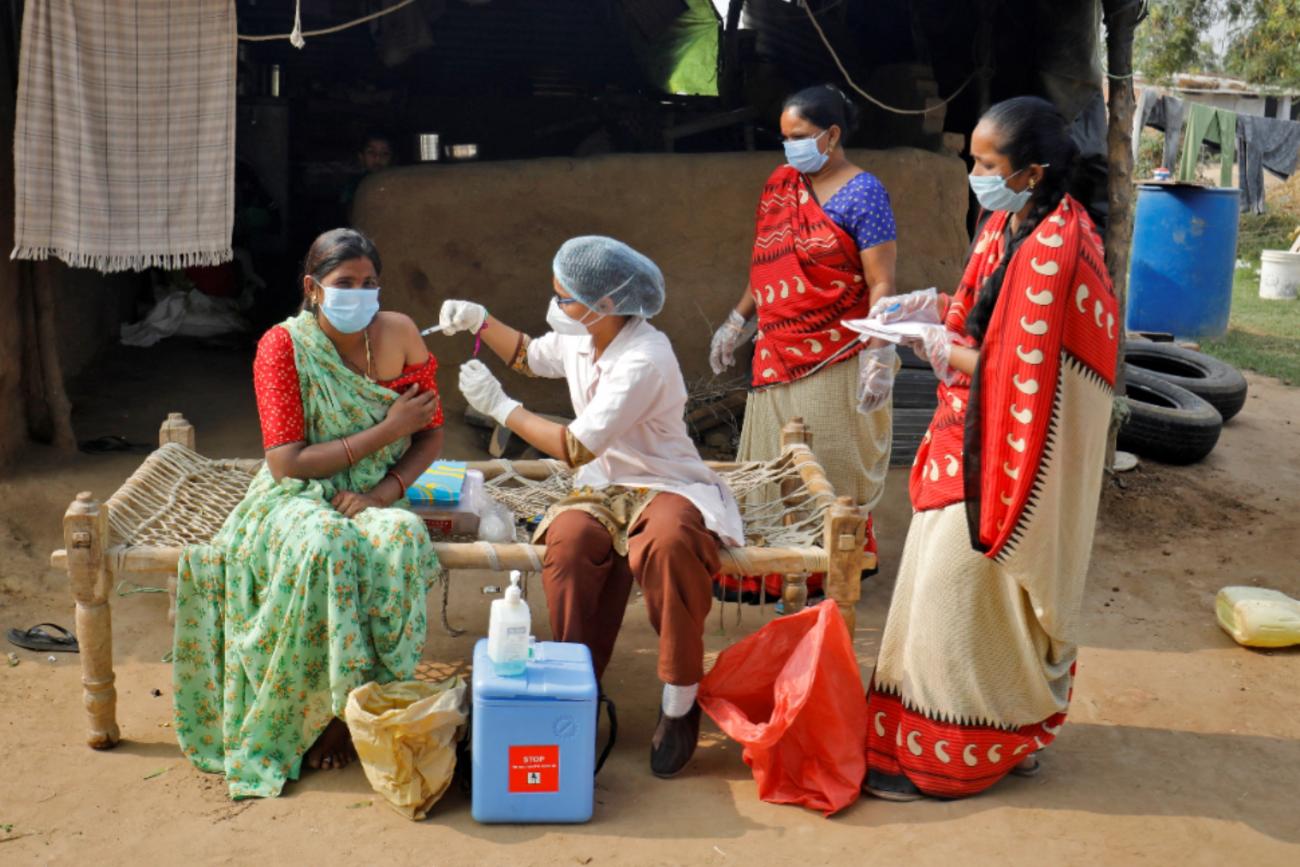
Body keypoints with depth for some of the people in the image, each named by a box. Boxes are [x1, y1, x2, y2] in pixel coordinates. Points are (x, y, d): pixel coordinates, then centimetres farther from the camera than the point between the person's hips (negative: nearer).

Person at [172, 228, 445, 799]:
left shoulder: (399, 335, -1)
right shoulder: (283, 347, -10)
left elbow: (431, 434, 4)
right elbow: (285, 462, -16)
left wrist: (384, 490, -14)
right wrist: (386, 431, -18)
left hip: (373, 498, 2)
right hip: (296, 497, -2)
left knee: (399, 538, -33)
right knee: (324, 545, -37)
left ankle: (349, 707, -17)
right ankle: (318, 710, -18)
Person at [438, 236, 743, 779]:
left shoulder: (644, 361, -24)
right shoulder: (580, 340, 1)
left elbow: (576, 449, -26)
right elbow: (530, 356, 27)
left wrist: (500, 406, -19)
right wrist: (480, 321, 11)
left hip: (665, 486, -6)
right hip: (603, 487, 6)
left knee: (668, 543, -40)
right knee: (568, 540, -30)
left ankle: (680, 703, -22)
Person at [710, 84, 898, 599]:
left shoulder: (863, 194, -8)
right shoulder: (779, 184, 12)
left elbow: (881, 284, -13)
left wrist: (878, 358, -21)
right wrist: (736, 323, 20)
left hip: (834, 363, -6)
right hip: (777, 357, 7)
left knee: (832, 468, 1)